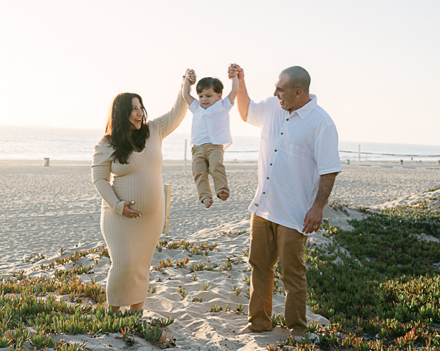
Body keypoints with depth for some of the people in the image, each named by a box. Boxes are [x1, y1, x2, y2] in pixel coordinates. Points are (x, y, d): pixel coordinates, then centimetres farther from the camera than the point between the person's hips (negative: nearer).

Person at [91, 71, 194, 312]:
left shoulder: (153, 132, 4)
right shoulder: (106, 146, -7)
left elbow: (176, 115, 10)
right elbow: (99, 179, -4)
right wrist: (117, 205, -15)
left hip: (152, 216, 4)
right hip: (121, 216, -4)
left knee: (141, 265, 11)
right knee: (123, 264, -9)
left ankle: (136, 314, 22)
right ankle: (113, 313, 10)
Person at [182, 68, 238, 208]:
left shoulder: (223, 106, 19)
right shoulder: (196, 108, 28)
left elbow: (234, 91, 15)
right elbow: (186, 94, 31)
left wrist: (234, 76, 24)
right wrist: (187, 79, 37)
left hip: (215, 146, -3)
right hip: (198, 148, 3)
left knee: (217, 166, -29)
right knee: (199, 172, -18)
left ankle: (222, 190, -37)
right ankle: (205, 196, -28)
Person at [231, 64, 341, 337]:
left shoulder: (321, 123, -13)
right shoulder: (273, 107, 7)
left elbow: (329, 170, -13)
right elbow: (246, 112, 29)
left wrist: (318, 207, -18)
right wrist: (240, 83, 16)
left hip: (293, 213, -6)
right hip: (263, 207, 7)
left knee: (293, 272, 1)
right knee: (259, 266, 13)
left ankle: (298, 327, 18)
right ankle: (259, 321, 27)